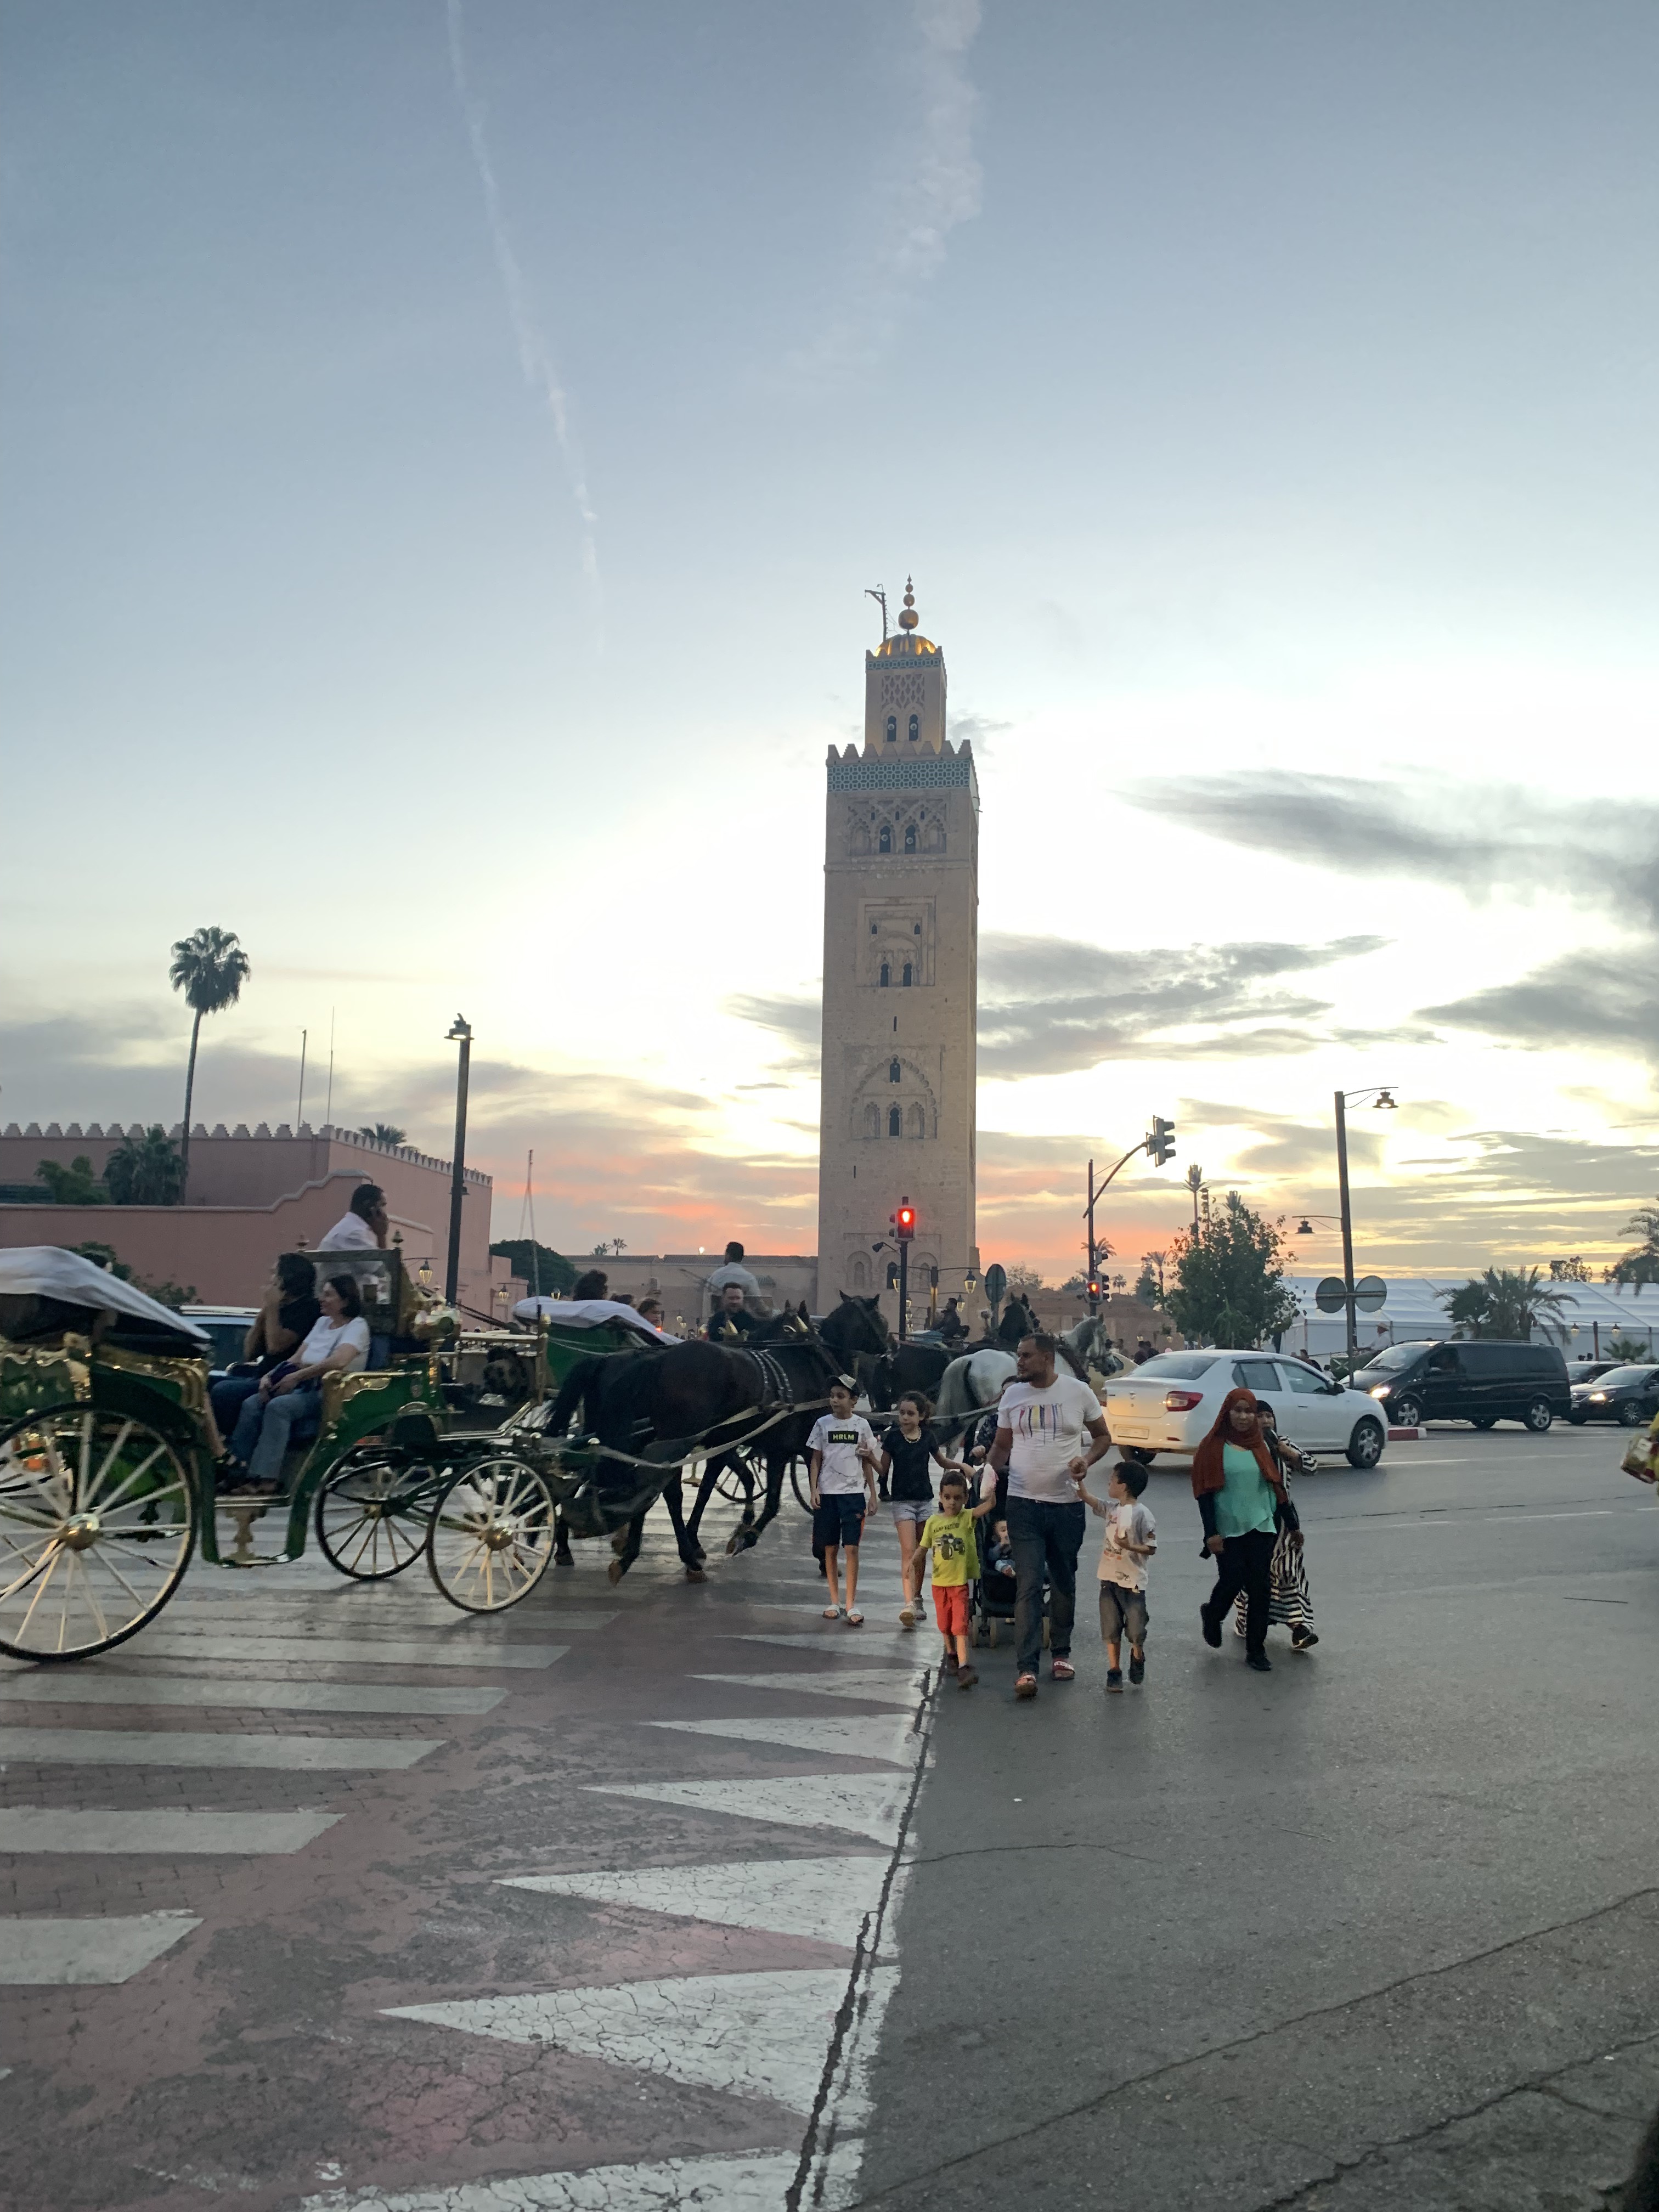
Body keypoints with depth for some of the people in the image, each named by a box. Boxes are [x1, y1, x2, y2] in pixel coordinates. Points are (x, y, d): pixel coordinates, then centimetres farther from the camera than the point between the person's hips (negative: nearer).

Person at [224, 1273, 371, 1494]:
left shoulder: (357, 1326, -5)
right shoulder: (322, 1322, 19)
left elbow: (338, 1362, -23)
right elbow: (296, 1360, 16)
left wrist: (297, 1376, -21)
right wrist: (269, 1377, -1)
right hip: (305, 1390, 8)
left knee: (278, 1406, -31)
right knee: (252, 1405, -15)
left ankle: (265, 1477, -34)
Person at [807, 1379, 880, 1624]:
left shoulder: (861, 1425, 2)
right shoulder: (822, 1424, 2)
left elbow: (868, 1462, 7)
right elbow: (816, 1460, 6)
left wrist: (872, 1495, 4)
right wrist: (814, 1489, -5)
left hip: (854, 1493, -1)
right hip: (828, 1493, 1)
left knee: (852, 1548, -6)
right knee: (830, 1549, 6)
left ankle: (851, 1604, 2)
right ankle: (834, 1601, 17)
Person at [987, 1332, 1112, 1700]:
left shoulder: (1078, 1392, -3)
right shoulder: (1012, 1395, 2)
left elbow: (1103, 1436, 8)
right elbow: (1002, 1444, 10)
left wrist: (1088, 1459, -12)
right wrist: (990, 1469, -11)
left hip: (1066, 1504, 0)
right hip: (1024, 1504, 0)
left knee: (1064, 1583, 14)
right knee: (1028, 1586, -6)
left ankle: (1061, 1652, 32)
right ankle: (1026, 1668, -7)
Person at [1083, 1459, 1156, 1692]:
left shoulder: (1142, 1514, -15)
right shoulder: (1112, 1509, 5)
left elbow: (1151, 1548, -14)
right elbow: (1089, 1499, 13)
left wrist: (1129, 1546, -27)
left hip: (1132, 1582, -6)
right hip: (1109, 1579, 6)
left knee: (1136, 1631, 4)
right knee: (1111, 1630, 8)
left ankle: (1138, 1658, 33)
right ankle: (1114, 1671, 19)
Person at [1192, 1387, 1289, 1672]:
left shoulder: (1262, 1446, 7)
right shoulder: (1213, 1447, -5)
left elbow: (1274, 1486, 12)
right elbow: (1205, 1492, -6)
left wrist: (1277, 1525, 10)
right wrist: (1211, 1533, -11)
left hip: (1261, 1528, 3)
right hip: (1228, 1530, -3)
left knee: (1260, 1589, 1)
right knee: (1232, 1582, -3)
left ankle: (1256, 1650, 13)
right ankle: (1211, 1614, 30)